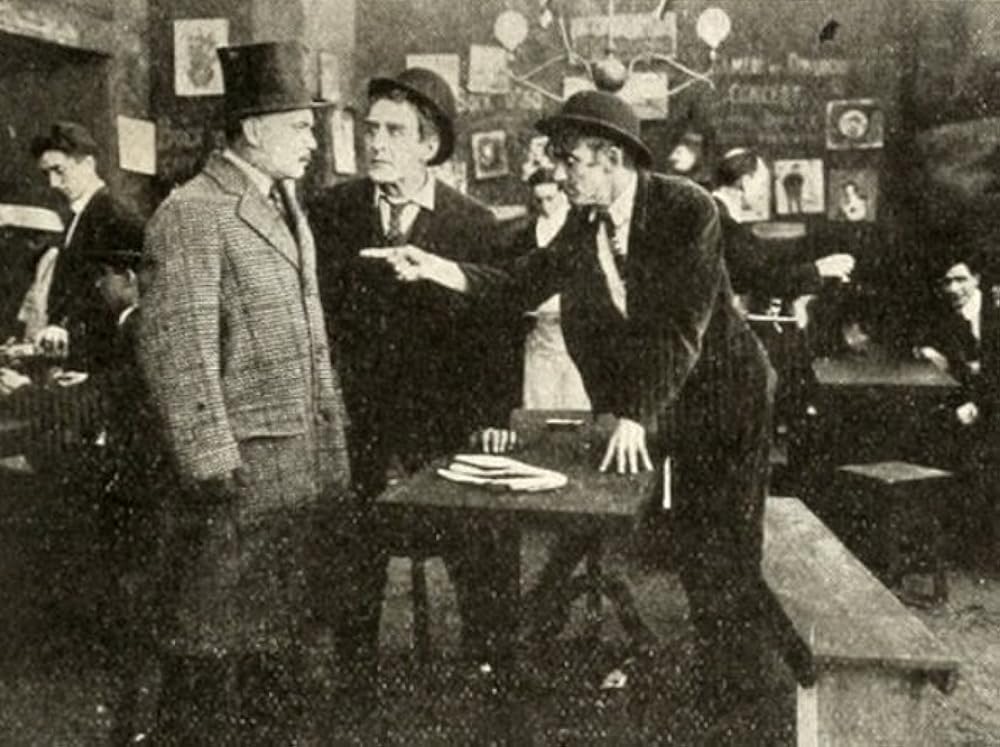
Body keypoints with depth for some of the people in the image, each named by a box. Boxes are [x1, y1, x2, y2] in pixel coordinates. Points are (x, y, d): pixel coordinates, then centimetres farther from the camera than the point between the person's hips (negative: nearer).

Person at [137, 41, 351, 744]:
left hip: (300, 475, 8)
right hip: (237, 476, -8)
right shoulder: (192, 215, -12)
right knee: (213, 656, 4)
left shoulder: (288, 209, 16)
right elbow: (177, 353, -17)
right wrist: (213, 473, -20)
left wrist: (333, 462, 15)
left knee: (284, 647, 18)